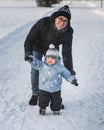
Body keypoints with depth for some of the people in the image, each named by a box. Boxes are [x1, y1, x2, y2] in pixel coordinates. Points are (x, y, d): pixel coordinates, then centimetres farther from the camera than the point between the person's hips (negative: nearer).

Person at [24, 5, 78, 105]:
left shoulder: (68, 32, -30)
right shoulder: (43, 23, -38)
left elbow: (67, 52, -20)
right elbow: (30, 38, -28)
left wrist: (70, 70, -20)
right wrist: (28, 52, -42)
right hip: (38, 48, -1)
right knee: (35, 70, 3)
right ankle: (35, 95, 21)